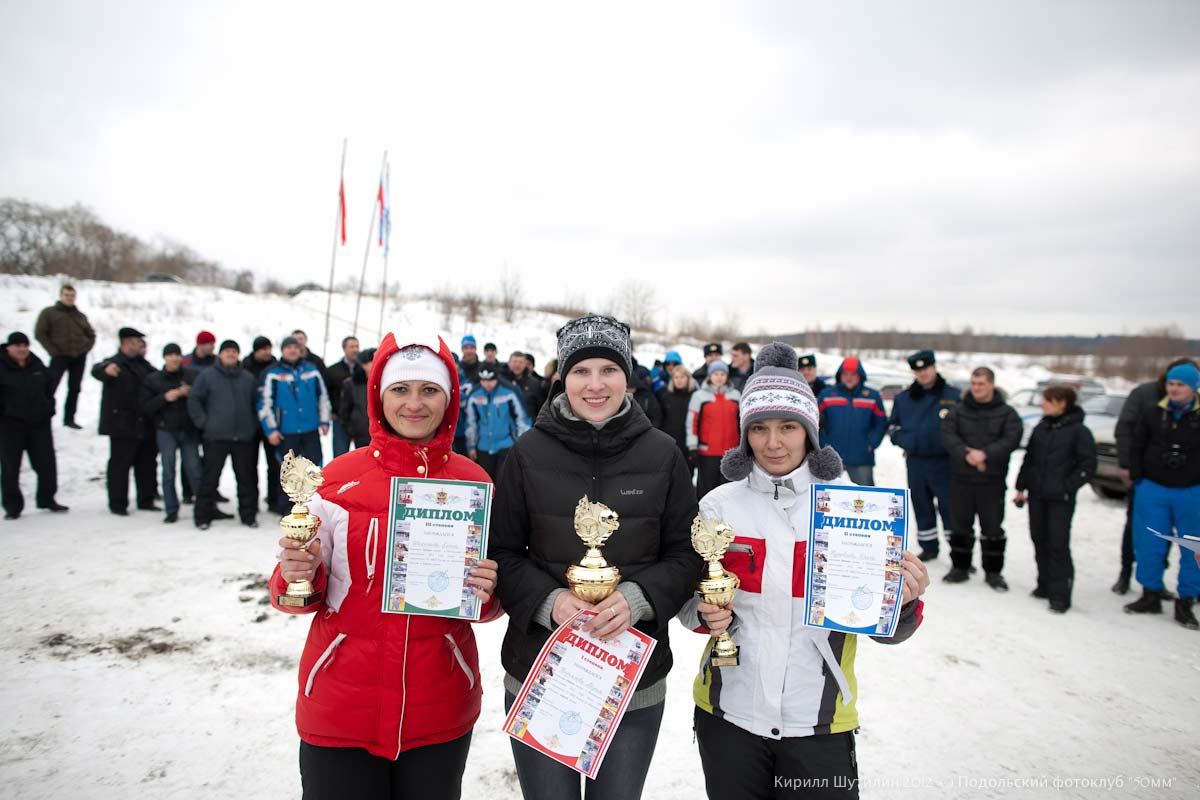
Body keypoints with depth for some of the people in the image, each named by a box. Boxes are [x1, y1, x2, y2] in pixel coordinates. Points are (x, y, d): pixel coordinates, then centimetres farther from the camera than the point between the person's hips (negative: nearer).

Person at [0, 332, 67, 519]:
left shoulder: (36, 364, 7)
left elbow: (49, 385, 19)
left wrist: (48, 408, 10)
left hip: (39, 423, 4)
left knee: (46, 463, 8)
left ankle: (47, 499, 22)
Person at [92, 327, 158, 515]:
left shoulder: (142, 364, 16)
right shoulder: (116, 363, -9)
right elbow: (96, 371, -29)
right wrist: (105, 369, -53)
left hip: (145, 425, 8)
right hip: (122, 425, -8)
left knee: (147, 462, 12)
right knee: (120, 464, -1)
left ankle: (146, 499, 21)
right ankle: (117, 503, 7)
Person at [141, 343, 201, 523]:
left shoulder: (192, 375, 4)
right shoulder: (153, 380, 5)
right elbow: (146, 407, 0)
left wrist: (190, 393, -15)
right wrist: (164, 398, -14)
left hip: (189, 430, 0)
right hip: (166, 431, 0)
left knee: (194, 470, -1)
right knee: (168, 471, 2)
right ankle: (171, 510, 9)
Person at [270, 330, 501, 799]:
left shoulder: (475, 482, -3)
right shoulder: (339, 476, -6)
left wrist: (485, 593, -14)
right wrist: (294, 578, -19)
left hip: (440, 712, 1)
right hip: (340, 709, -1)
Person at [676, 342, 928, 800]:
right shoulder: (718, 505, -4)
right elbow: (688, 599, 7)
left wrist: (903, 602, -22)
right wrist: (705, 614, -14)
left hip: (819, 725, -1)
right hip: (728, 715, 1)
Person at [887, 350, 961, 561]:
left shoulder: (953, 396, -4)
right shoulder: (903, 398, 8)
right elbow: (892, 424, 16)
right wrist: (904, 440, 0)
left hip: (944, 462, -4)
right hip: (915, 462, 4)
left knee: (949, 505, -4)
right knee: (921, 506, 13)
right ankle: (928, 546, 26)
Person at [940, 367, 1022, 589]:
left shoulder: (1007, 413, 1)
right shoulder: (958, 411, 4)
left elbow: (1011, 439, -12)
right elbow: (947, 436, -8)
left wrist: (985, 454, -24)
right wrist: (966, 455, -23)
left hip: (992, 481, -1)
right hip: (961, 479, 2)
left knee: (992, 528, 6)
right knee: (960, 525, 10)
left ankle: (993, 571, 19)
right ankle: (960, 567, 23)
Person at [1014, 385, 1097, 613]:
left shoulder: (1079, 431, -7)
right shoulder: (1041, 429, 10)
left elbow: (1087, 466, -8)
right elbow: (1029, 459, 14)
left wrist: (1067, 486, -14)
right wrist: (1021, 487, 10)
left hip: (1061, 499, -6)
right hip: (1037, 496, 6)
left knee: (1058, 544, -6)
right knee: (1039, 541, 11)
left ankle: (1060, 594, -1)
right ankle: (1045, 585, 23)